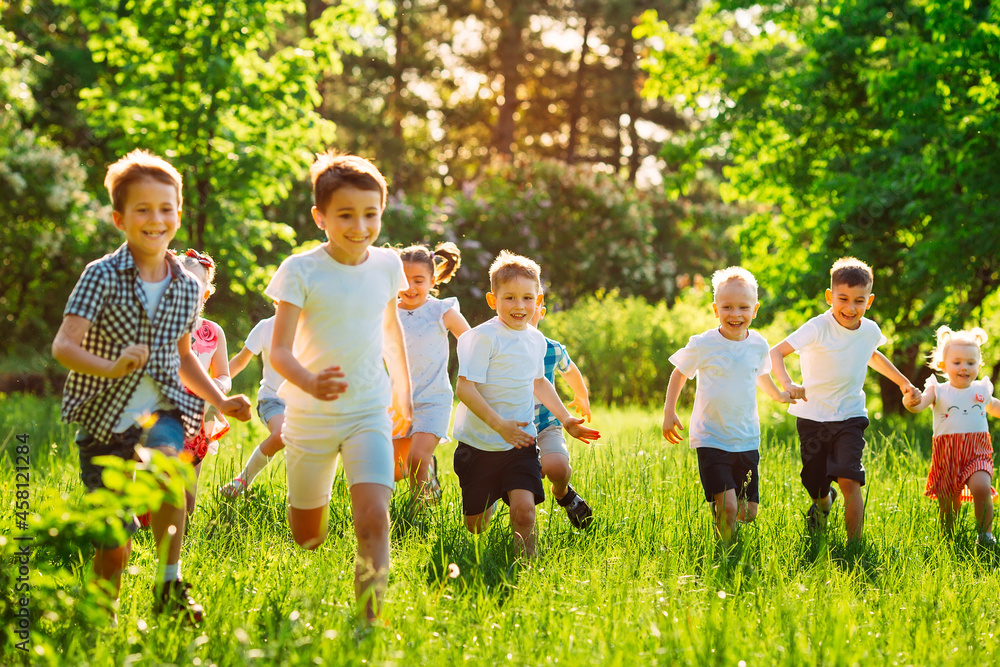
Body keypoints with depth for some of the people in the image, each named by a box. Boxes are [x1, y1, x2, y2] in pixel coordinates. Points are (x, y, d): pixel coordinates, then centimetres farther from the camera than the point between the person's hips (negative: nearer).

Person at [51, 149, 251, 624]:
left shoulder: (187, 287, 6)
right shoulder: (102, 276, -9)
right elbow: (63, 345, -18)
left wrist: (220, 401, 14)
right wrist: (110, 368, -35)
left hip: (162, 409, 2)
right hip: (104, 417, -2)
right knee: (114, 542, -3)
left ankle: (170, 584, -19)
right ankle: (101, 618, 26)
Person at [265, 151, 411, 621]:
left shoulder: (386, 264, 0)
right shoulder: (300, 271, -13)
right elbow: (279, 350, -19)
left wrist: (403, 390, 29)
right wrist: (310, 383, -40)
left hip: (369, 412, 2)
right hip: (310, 417, -2)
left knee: (373, 517, -21)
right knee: (308, 538, 12)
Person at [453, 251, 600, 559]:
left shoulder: (537, 340, 8)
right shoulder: (483, 337, -14)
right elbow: (464, 388, -19)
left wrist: (566, 419, 25)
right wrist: (499, 424, -26)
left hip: (520, 443, 4)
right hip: (479, 443, -3)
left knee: (524, 510, -18)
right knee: (475, 524, 7)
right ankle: (491, 500, 39)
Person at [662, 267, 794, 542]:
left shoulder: (758, 345, 1)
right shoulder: (703, 345, -10)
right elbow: (679, 373, 6)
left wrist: (778, 395, 40)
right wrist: (669, 412, 0)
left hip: (747, 441, 4)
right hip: (711, 439, -4)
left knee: (749, 512, 6)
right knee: (728, 508, -17)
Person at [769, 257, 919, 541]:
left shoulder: (870, 331, -1)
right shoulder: (818, 328, -18)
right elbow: (776, 352, -27)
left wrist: (904, 383, 29)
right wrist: (787, 384, -44)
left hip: (850, 416, 2)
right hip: (813, 417, -2)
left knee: (849, 481, -17)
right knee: (816, 486, 8)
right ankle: (823, 502, 45)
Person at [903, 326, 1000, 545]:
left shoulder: (981, 390, 9)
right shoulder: (938, 391, -1)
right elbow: (918, 405, -20)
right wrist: (911, 401, -42)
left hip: (977, 453, 0)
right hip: (947, 454, 0)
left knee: (981, 488, -26)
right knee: (948, 504, 4)